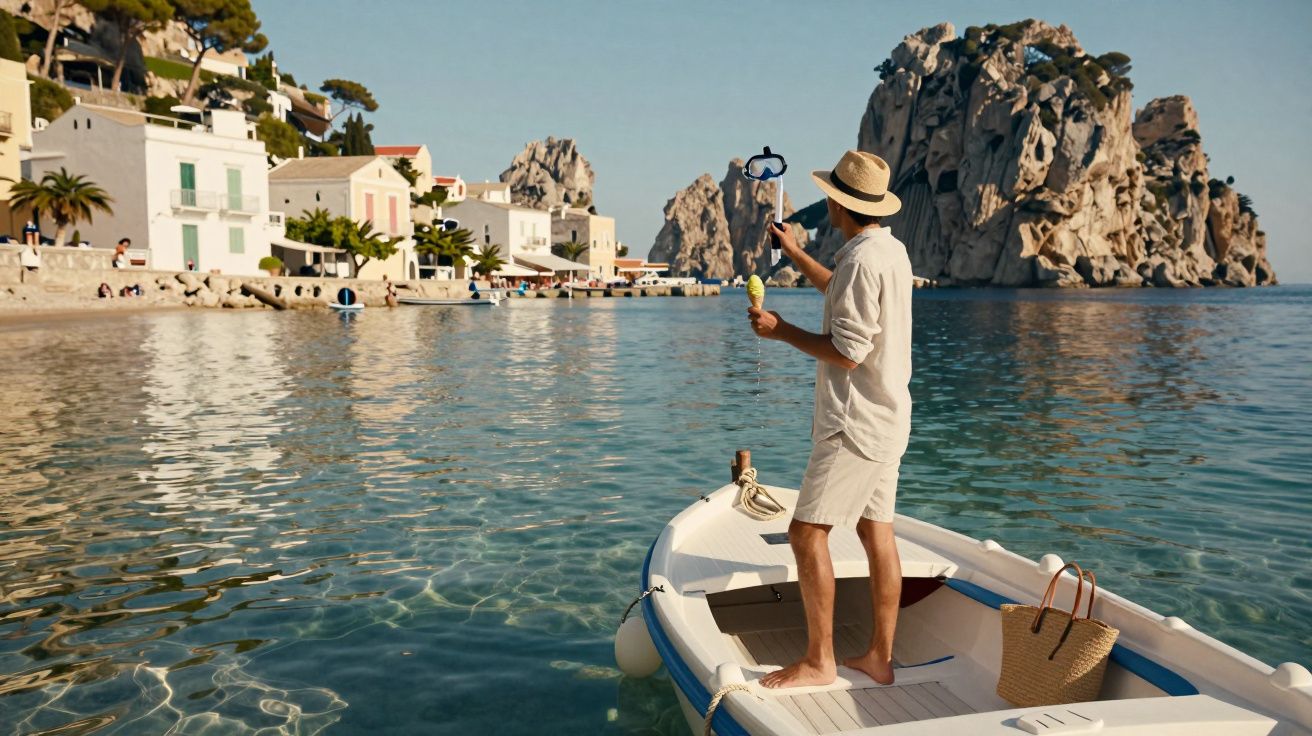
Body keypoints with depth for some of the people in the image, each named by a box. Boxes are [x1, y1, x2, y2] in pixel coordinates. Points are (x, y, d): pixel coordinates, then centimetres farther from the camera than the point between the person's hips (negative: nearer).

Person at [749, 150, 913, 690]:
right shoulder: (891, 250, 13)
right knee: (877, 535, 12)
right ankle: (879, 656, 20)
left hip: (856, 422, -10)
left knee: (807, 532, -6)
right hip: (885, 418, 10)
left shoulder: (861, 259, -19)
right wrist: (794, 253, 37)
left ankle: (818, 661, 2)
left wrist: (782, 331, -12)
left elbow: (848, 352, -22)